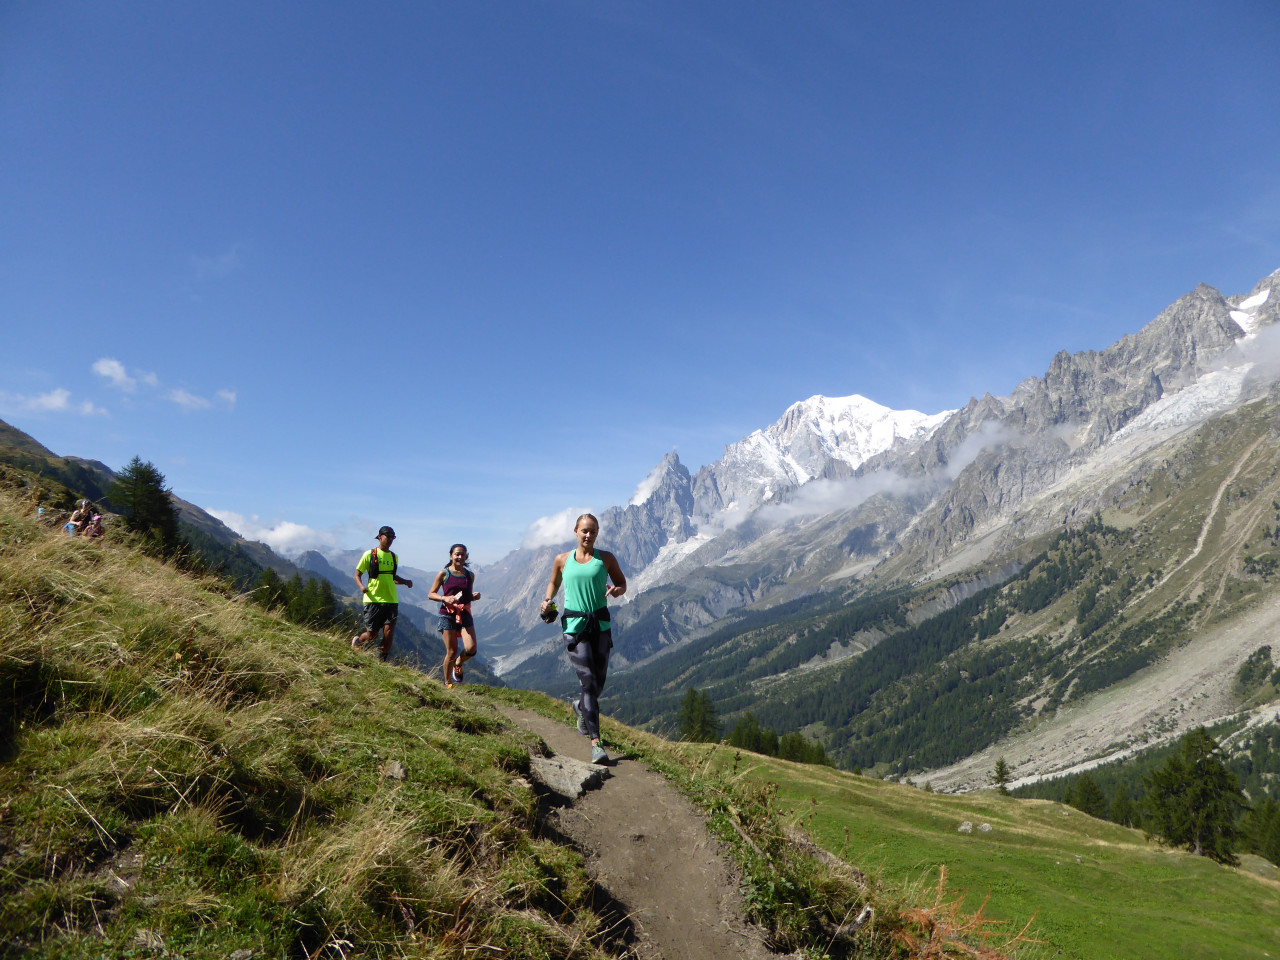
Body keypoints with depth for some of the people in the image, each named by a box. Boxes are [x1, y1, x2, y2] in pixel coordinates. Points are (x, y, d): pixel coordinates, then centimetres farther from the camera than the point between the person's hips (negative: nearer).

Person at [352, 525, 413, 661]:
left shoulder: (393, 557, 15)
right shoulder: (370, 554, -1)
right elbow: (357, 574, 1)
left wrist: (405, 582, 9)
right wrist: (361, 586, -19)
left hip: (391, 600, 4)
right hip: (373, 600, -4)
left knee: (388, 634, -6)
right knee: (371, 634, 1)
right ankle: (356, 641, 34)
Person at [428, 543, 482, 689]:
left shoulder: (470, 575, 10)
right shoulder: (444, 574, -1)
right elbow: (431, 594, 2)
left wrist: (475, 596, -1)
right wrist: (445, 598, -15)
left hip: (465, 615, 3)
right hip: (448, 615, -3)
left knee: (471, 648, -14)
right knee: (452, 652, -2)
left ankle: (458, 664, 20)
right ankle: (447, 683, 17)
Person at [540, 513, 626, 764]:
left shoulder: (606, 558, 3)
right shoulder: (562, 560, 5)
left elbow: (622, 583, 12)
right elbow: (554, 583, 21)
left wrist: (617, 590, -11)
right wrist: (547, 600, 2)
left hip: (601, 626, 2)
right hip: (574, 627, -2)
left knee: (599, 682, 10)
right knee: (588, 681, -13)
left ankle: (581, 707, 46)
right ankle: (596, 742, -13)